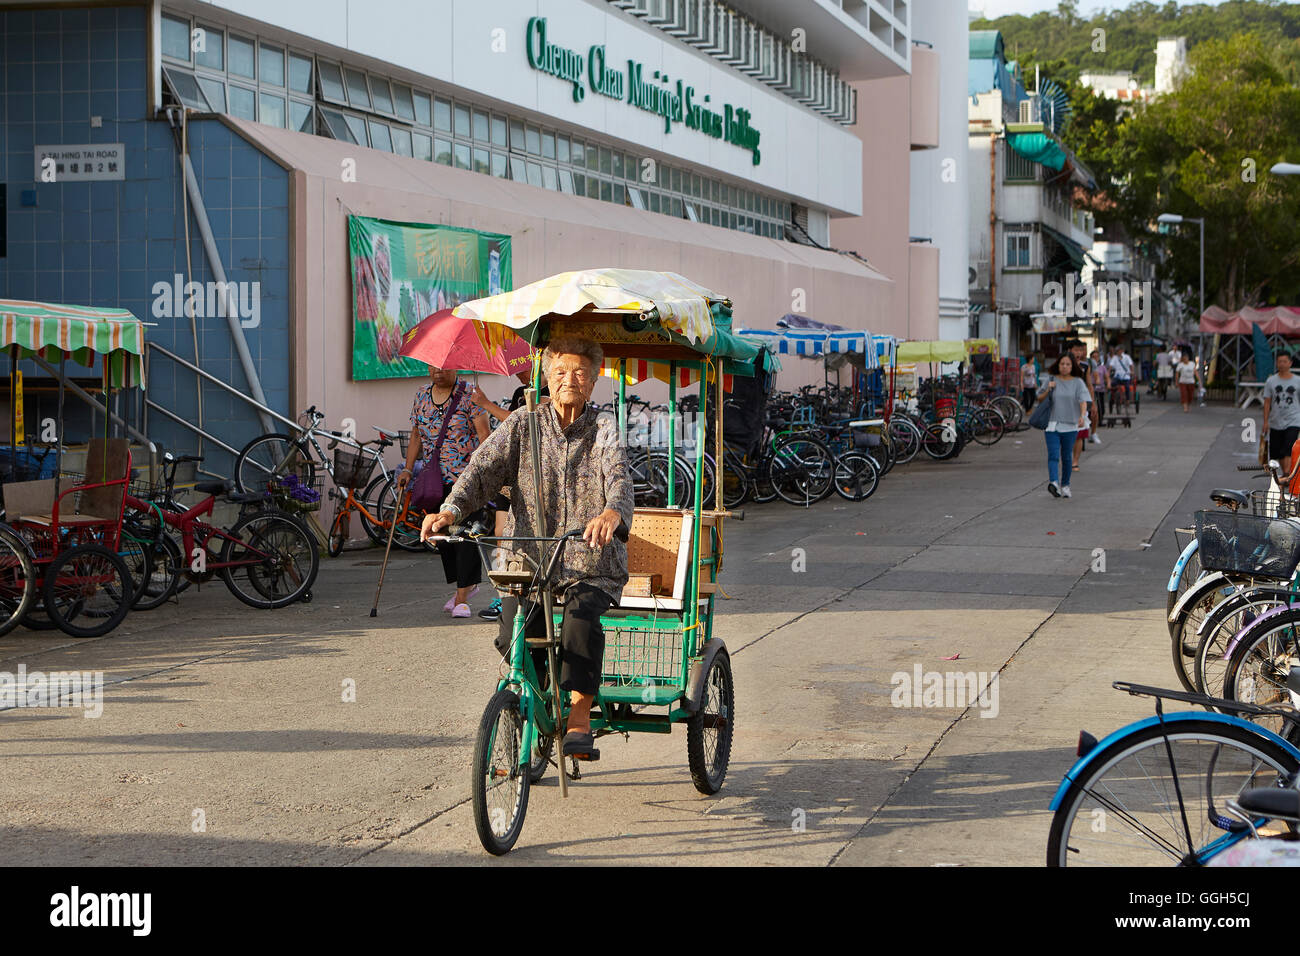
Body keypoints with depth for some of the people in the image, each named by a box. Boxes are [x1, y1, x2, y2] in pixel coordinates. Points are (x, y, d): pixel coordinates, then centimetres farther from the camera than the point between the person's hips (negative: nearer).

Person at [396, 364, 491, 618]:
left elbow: (484, 434, -10)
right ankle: (466, 584, 25)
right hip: (433, 479, 5)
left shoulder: (469, 395, -4)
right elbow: (416, 437, 18)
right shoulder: (421, 395, 12)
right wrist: (408, 469, 9)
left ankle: (462, 597, -7)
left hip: (465, 476, -5)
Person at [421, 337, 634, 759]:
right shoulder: (524, 425, 8)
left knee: (581, 615, -31)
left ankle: (580, 718, -22)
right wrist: (451, 509, -24)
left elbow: (619, 476, -16)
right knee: (514, 631, -19)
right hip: (529, 559, 2)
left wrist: (612, 513, -41)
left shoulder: (604, 432, 2)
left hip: (591, 566, -2)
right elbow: (484, 467, -4)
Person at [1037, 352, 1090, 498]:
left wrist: (1082, 416, -27)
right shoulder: (1052, 380, 5)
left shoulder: (1078, 382, 3)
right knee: (1053, 455, -15)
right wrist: (1048, 390, -11)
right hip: (1052, 424, 0)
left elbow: (1083, 400, -9)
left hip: (1070, 425, 0)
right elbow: (1040, 399, 9)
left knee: (1066, 457, 9)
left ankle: (1065, 485, 23)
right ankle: (1053, 482, -32)